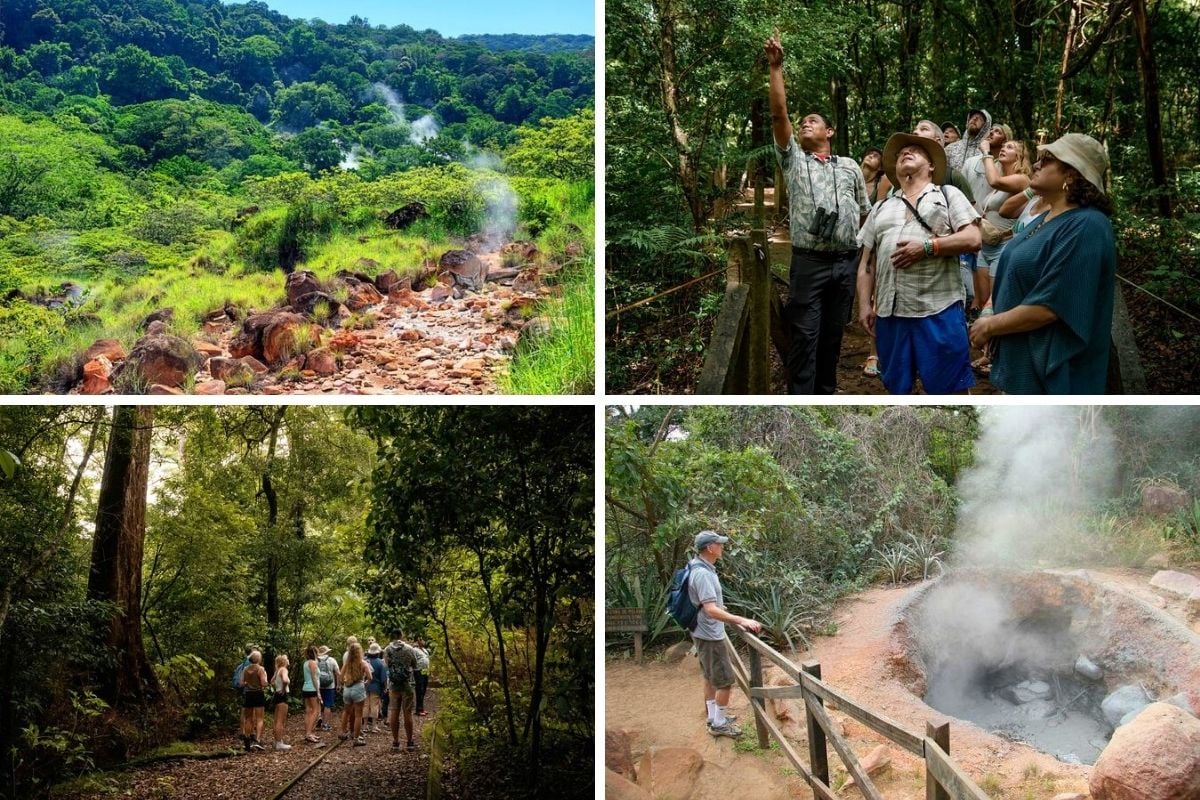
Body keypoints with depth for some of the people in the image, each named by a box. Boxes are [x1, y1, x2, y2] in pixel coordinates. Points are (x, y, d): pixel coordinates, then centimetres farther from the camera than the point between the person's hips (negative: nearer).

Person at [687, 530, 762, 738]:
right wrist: (742, 620, -37)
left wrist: (718, 606, 40)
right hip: (710, 635, -10)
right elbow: (711, 610, -33)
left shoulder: (703, 568, 5)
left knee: (711, 678, 21)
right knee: (725, 680, -1)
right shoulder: (702, 574, -27)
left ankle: (714, 716, 34)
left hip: (706, 633, 10)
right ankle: (719, 724, 9)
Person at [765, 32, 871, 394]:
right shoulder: (794, 159, 8)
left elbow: (865, 213, 17)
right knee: (805, 336, -5)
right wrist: (776, 68, -9)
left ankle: (826, 393, 20)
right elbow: (778, 115, -2)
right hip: (809, 261, -2)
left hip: (847, 262, 2)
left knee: (833, 334, 10)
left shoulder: (850, 167, 14)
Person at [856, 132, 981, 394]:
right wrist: (865, 305, 5)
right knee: (897, 387, 10)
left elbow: (972, 239, -3)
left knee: (949, 388, -3)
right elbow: (867, 263, 17)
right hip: (890, 312, 4)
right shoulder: (881, 208, 20)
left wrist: (927, 247, -13)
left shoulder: (948, 195, 9)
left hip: (939, 310, -4)